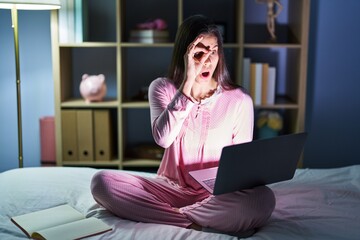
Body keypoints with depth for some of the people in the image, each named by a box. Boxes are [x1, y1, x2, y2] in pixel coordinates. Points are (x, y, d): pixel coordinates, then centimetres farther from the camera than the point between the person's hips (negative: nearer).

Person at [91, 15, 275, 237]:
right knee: (102, 181, -21)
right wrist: (187, 83, -26)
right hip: (169, 188, 1)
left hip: (216, 195, 0)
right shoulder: (162, 88, -2)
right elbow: (163, 138, -21)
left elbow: (242, 161, 3)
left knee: (263, 199, -33)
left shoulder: (239, 100, -5)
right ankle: (197, 224, -20)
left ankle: (165, 215, -17)